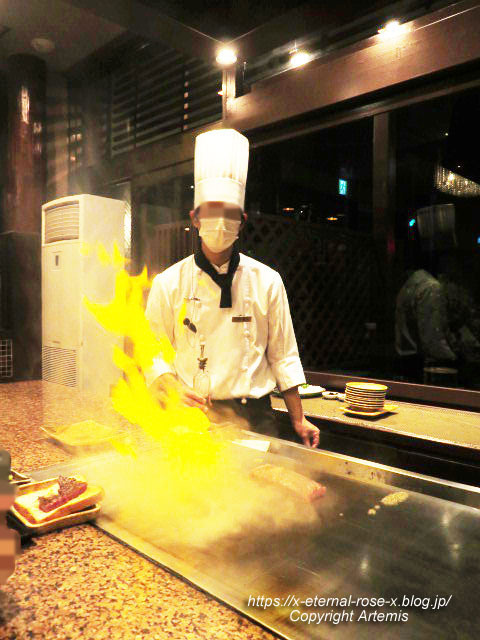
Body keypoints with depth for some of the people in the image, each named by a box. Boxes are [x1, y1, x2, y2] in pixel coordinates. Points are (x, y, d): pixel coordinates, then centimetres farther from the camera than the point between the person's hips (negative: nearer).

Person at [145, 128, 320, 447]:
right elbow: (153, 354, 3)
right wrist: (174, 389, -15)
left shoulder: (267, 281, 0)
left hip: (254, 417, 1)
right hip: (192, 420, 0)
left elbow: (284, 357, 5)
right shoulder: (168, 283, -2)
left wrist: (299, 419, 5)